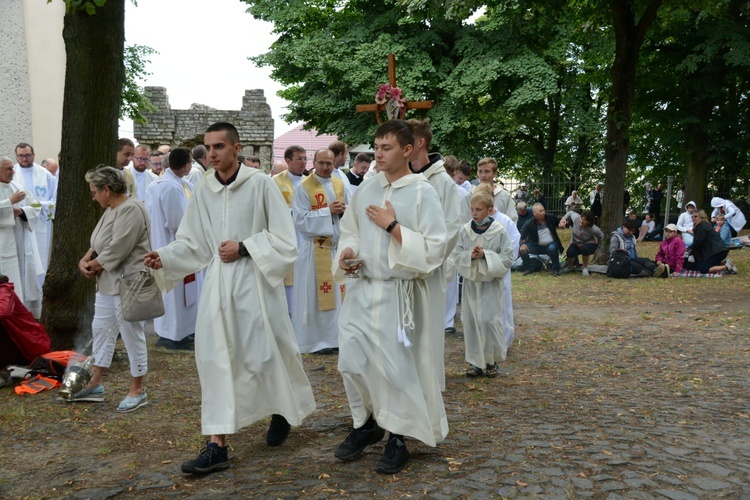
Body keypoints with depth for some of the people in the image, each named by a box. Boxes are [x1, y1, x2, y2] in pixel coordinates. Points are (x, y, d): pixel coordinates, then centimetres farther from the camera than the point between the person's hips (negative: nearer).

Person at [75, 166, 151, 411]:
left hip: (128, 282, -10)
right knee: (101, 329, 17)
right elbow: (98, 243, 16)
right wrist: (85, 260, -3)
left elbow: (117, 249, -24)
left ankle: (137, 391, 14)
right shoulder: (111, 209, 13)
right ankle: (94, 385, 30)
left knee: (132, 334, 1)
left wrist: (96, 265, -8)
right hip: (108, 282, 11)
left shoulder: (131, 209, -20)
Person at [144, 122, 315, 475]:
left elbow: (283, 238, -7)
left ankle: (284, 411, 38)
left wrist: (243, 247, -14)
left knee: (265, 353, 6)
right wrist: (164, 258, -8)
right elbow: (191, 242, 9)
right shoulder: (203, 191, 6)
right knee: (215, 359, 0)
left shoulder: (260, 184, -7)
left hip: (255, 281, -4)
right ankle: (217, 445, 7)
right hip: (217, 283, 4)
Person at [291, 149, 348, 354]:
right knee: (316, 296, -1)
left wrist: (343, 210, -9)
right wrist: (328, 210, -17)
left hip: (339, 246, 5)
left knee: (339, 293, 8)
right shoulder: (304, 188, -6)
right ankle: (317, 340, 8)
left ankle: (336, 336, 19)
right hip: (316, 249, -5)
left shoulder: (340, 185, 10)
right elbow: (300, 219, -13)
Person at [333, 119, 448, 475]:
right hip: (361, 290, 5)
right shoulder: (364, 191, 7)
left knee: (397, 367, 2)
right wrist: (347, 252, -4)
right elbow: (349, 232, 17)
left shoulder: (423, 193, -8)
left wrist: (393, 226, -17)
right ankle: (366, 424, 32)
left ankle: (397, 437, 22)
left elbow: (434, 249, -13)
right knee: (351, 362, 8)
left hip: (399, 294, -5)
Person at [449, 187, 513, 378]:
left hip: (491, 283, -3)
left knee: (489, 320, -6)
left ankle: (491, 360, 15)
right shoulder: (465, 230, 1)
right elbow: (455, 255, 3)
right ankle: (475, 361, 16)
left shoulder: (499, 231, -7)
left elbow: (507, 258, -8)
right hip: (470, 281, 3)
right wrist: (470, 256, -15)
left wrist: (485, 255, -18)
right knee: (471, 321, 5)